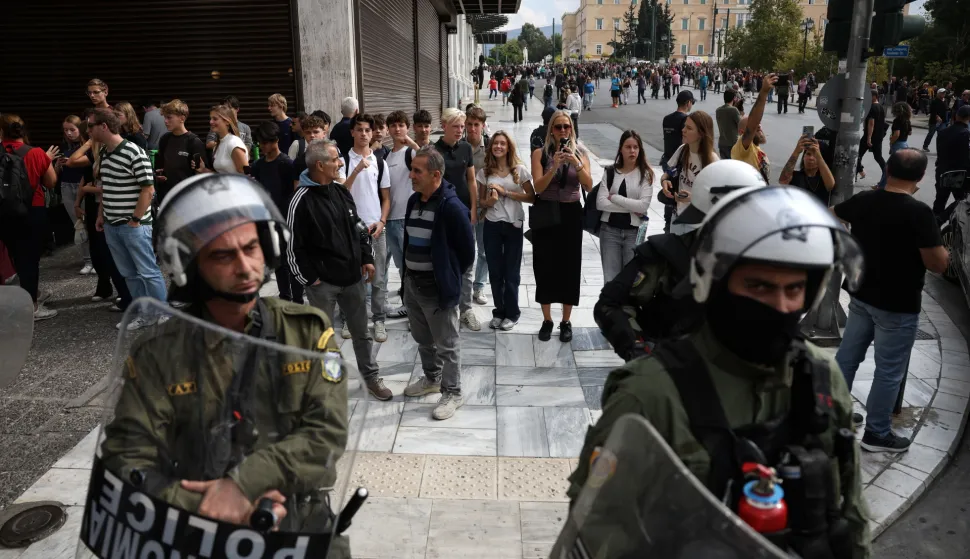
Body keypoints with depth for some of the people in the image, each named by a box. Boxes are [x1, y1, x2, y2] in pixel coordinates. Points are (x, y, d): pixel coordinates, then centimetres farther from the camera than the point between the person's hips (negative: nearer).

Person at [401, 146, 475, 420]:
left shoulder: (452, 207, -20)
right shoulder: (413, 200, 5)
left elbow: (467, 250, -13)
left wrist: (450, 277, -3)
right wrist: (407, 273, 13)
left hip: (437, 288, -8)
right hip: (412, 283, 8)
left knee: (446, 345, 5)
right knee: (423, 339, 23)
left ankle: (452, 393, 20)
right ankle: (431, 378, 43)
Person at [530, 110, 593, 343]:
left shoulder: (580, 152, 3)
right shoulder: (540, 153, -1)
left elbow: (589, 186, -8)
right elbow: (538, 187, -12)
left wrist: (576, 163, -21)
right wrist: (554, 166, -24)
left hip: (571, 214, 1)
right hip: (546, 215, -1)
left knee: (570, 267, 4)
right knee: (545, 267, 3)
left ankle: (566, 322, 17)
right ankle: (547, 321, 17)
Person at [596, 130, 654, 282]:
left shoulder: (645, 174, -1)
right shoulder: (610, 172, 3)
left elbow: (644, 205, -12)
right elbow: (600, 203, -8)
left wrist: (614, 197, -9)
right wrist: (631, 208, -11)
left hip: (634, 231, -1)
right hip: (609, 230, 1)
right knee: (610, 279, 4)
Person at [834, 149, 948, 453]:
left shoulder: (863, 200, -3)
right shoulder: (918, 212, -22)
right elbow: (938, 264, -20)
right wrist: (942, 249, 2)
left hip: (861, 296, 6)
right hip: (898, 306, -6)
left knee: (847, 357, 16)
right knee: (889, 372, 6)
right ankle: (877, 433, 17)